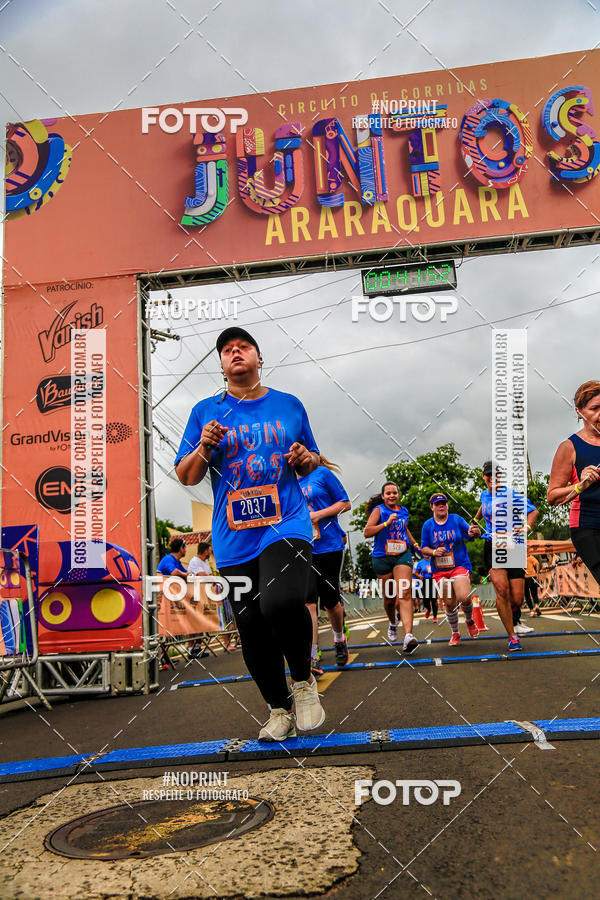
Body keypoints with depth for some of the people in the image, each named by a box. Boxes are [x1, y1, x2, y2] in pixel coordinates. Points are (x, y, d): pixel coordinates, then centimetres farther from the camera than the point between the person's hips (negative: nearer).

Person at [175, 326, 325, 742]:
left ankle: (304, 681, 1)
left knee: (282, 602, -28)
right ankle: (280, 707, 28)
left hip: (287, 525, -2)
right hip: (234, 540, 2)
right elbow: (185, 477, 9)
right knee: (252, 628, 5)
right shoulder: (206, 411, 9)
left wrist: (306, 458, -2)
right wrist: (204, 448, -9)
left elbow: (312, 463, 21)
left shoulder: (289, 406, 11)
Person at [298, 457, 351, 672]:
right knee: (307, 601, -10)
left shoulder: (322, 473, -1)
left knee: (330, 601, 6)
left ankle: (339, 639, 36)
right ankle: (312, 659, -10)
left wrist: (317, 515, -14)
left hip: (329, 547, -3)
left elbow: (345, 503, -2)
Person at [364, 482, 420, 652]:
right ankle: (393, 623, 41)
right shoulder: (378, 510, -2)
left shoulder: (404, 511, 13)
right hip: (382, 557, -2)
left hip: (402, 555, 2)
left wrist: (415, 544, 29)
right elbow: (367, 532, -14)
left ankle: (408, 635, -27)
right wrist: (387, 523, -19)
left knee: (404, 594, -16)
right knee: (389, 598, 9)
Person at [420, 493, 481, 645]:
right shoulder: (427, 525, 4)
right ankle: (455, 633, 24)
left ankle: (469, 620, 13)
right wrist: (434, 552, -13)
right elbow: (423, 548, 8)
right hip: (439, 570, 2)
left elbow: (470, 532, -5)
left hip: (460, 566, -2)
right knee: (449, 604, 1)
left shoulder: (456, 519, 1)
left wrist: (474, 532, -29)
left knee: (464, 598, -20)